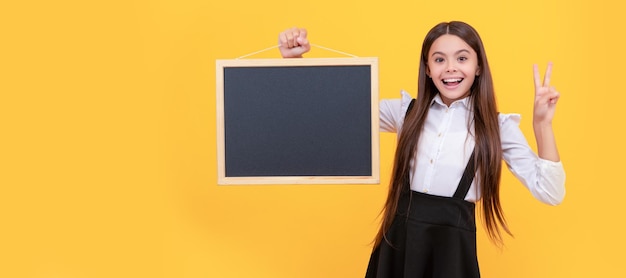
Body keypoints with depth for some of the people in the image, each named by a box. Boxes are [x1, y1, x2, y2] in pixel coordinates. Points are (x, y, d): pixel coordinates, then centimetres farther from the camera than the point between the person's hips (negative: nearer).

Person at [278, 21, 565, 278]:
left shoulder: (497, 127, -2)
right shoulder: (406, 111, 4)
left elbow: (550, 193, -7)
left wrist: (542, 123, -17)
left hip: (452, 246, -2)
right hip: (397, 241, 3)